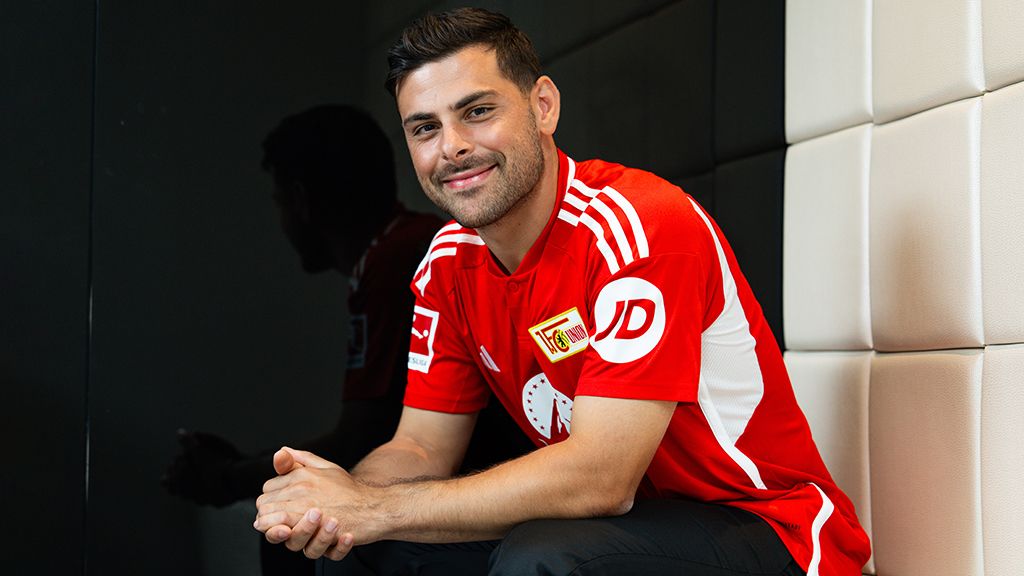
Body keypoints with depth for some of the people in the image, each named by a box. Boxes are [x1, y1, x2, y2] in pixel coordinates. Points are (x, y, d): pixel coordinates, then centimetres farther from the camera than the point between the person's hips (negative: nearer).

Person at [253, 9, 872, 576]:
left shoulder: (637, 227, -22)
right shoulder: (450, 262, 2)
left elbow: (600, 477, -27)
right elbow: (422, 447, 3)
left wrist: (374, 509, -26)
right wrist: (342, 492, -21)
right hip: (601, 521, 6)